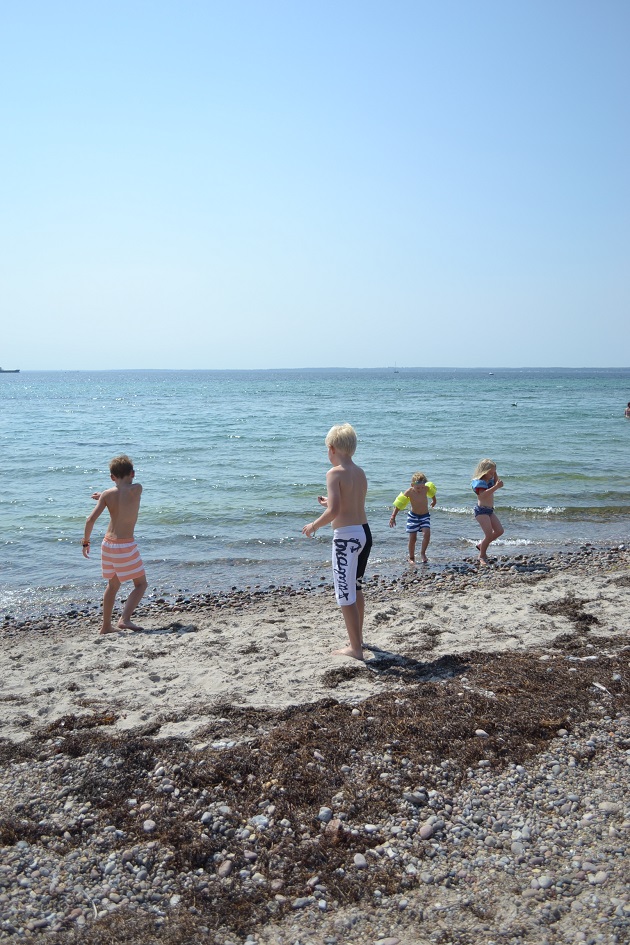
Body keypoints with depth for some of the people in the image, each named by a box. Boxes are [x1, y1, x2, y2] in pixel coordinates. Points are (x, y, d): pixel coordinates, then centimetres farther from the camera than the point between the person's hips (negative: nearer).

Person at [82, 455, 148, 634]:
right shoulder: (136, 489, -9)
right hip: (126, 545, -5)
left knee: (113, 585, 21)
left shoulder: (107, 494, -1)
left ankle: (106, 626, 26)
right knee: (141, 584, 9)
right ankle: (125, 619, -8)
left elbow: (91, 519, -6)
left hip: (108, 544, 5)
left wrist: (86, 541, 6)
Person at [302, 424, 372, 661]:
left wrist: (314, 525, -6)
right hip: (364, 533, 8)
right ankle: (358, 638, 36)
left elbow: (334, 511, -22)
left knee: (345, 594, 2)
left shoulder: (335, 473, -13)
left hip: (346, 536, -8)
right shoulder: (360, 473, 9)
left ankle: (355, 648, 9)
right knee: (356, 589, 23)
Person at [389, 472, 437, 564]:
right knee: (412, 538, -1)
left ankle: (422, 553, -3)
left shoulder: (426, 488, -15)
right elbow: (399, 505, -15)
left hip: (425, 516, 2)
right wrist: (393, 517, -16)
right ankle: (411, 558, 16)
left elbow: (432, 492, 12)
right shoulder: (409, 492, -22)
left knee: (427, 533, -20)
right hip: (413, 516, -2)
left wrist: (434, 500, 29)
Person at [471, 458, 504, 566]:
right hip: (481, 510, -9)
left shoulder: (490, 480, 10)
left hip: (490, 510, 9)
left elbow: (496, 482, 27)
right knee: (489, 534, -14)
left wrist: (495, 474, 10)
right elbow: (483, 494, -32)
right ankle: (482, 556, 3)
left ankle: (481, 545, 22)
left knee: (499, 531, 6)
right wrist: (496, 487, -38)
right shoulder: (478, 482, -17)